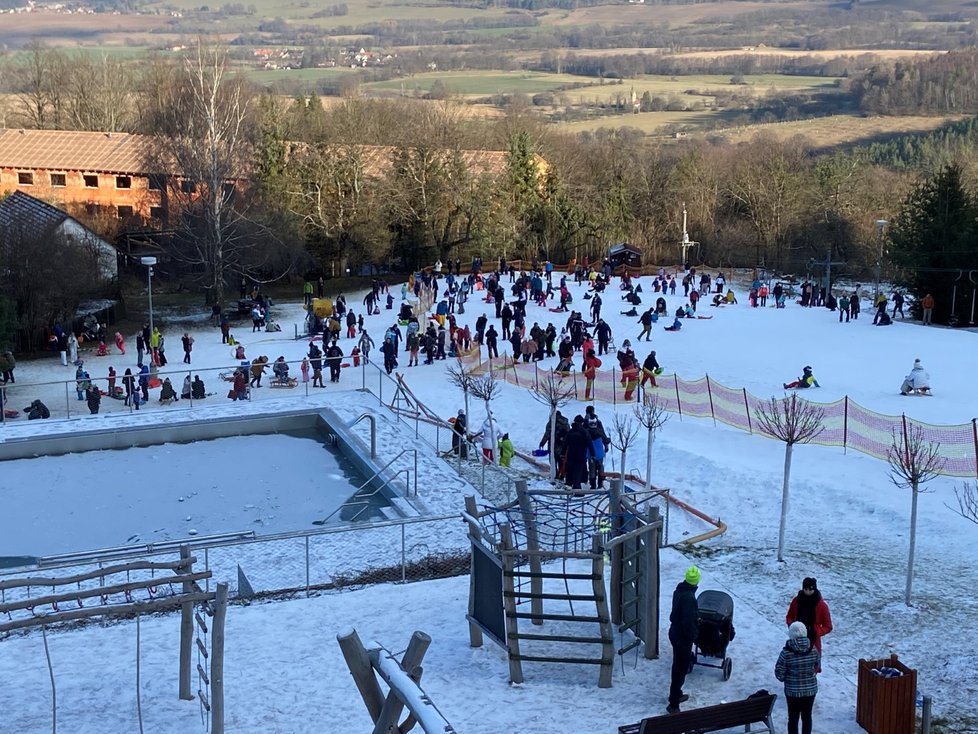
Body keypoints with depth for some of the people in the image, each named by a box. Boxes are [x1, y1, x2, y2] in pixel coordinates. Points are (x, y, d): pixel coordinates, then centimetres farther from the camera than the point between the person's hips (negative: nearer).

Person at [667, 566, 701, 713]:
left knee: (678, 667, 23)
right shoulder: (688, 597, -27)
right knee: (681, 670, -1)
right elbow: (688, 620, -27)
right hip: (683, 638, -9)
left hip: (675, 633, 9)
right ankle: (673, 704, 4)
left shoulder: (679, 590, 2)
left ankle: (677, 694, 39)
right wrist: (692, 636, -13)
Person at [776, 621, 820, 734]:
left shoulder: (786, 652, -19)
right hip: (811, 689, 3)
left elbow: (779, 673, -13)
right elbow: (816, 666, 6)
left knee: (793, 718, 11)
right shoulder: (813, 649, -10)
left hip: (792, 690, -3)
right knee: (807, 716, 17)